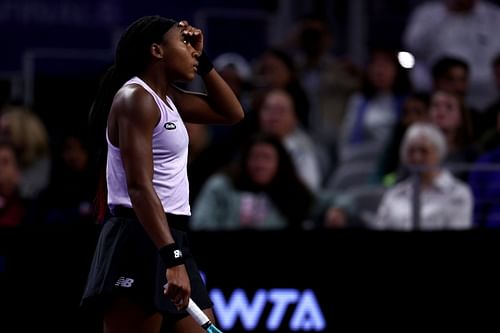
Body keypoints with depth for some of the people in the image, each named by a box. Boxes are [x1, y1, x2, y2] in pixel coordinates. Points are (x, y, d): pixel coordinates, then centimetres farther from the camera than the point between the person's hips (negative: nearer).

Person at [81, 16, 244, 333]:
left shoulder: (167, 98, 16)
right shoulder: (135, 99, -12)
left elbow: (232, 113, 29)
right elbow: (139, 187, -22)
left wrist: (202, 61, 16)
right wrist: (172, 259, -31)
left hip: (169, 241, 10)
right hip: (140, 242, -10)